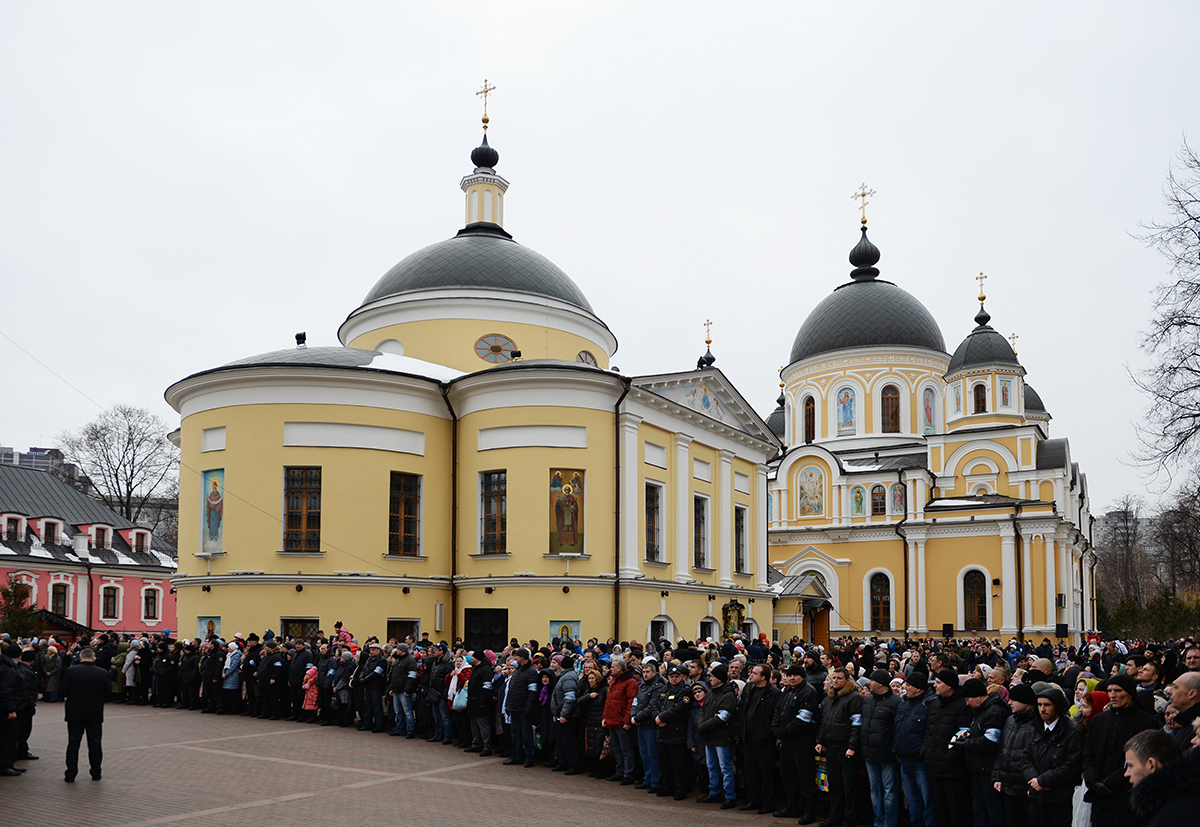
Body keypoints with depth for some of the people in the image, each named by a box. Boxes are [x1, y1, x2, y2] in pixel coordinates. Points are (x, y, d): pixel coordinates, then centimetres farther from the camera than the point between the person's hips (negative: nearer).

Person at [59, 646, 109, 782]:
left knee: (73, 743, 6)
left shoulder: (70, 672, -8)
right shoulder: (103, 673, -4)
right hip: (95, 714, 1)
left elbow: (62, 690, -6)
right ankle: (96, 773, 15)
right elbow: (106, 695, 1)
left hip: (75, 713, -1)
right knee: (95, 743, 9)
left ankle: (70, 774, 6)